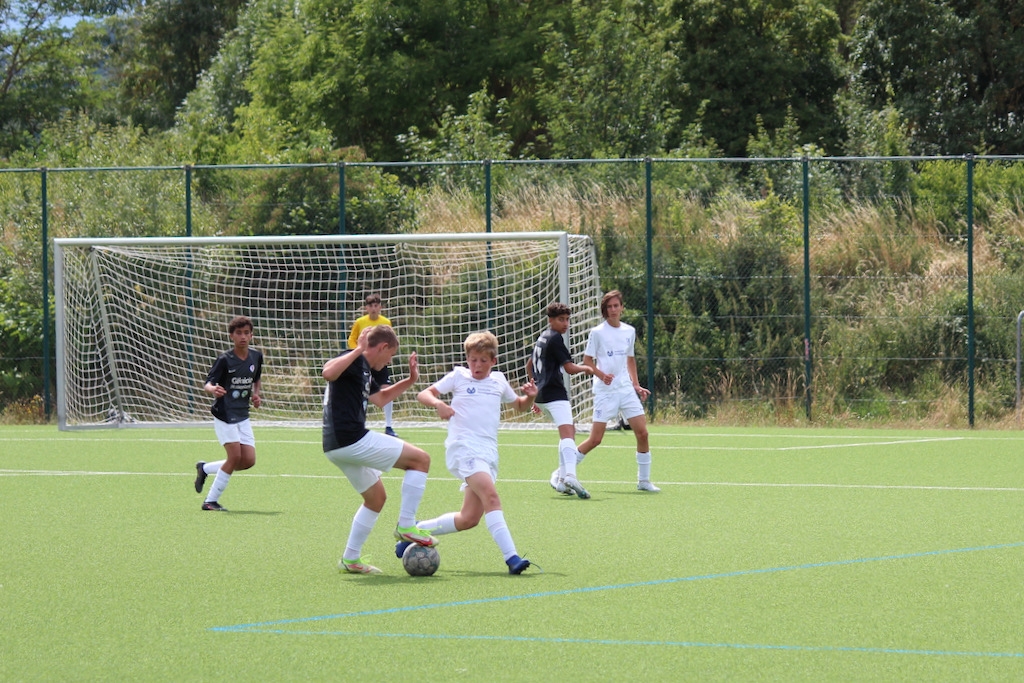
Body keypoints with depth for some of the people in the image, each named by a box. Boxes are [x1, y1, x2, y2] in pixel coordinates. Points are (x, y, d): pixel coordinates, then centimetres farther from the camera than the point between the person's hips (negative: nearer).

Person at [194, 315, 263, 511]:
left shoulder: (256, 357, 5)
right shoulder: (225, 360, -12)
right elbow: (207, 384, -16)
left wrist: (256, 394, 3)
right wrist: (213, 389, -39)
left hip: (243, 415, 6)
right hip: (224, 414, -6)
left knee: (249, 460, -2)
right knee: (235, 456, -14)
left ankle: (205, 469, 19)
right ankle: (211, 501, -2)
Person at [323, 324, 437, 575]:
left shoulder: (365, 370, 21)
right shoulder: (354, 361, -9)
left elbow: (380, 398, 37)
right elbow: (328, 372, -30)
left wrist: (410, 381, 27)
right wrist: (358, 349, -27)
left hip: (337, 447, 11)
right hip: (352, 439, -11)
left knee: (376, 497, 24)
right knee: (420, 459, -4)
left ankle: (350, 559, 23)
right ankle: (406, 526, -6)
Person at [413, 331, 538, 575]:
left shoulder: (499, 381, 18)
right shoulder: (458, 377, 6)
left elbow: (520, 406, 32)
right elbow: (424, 394, 2)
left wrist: (530, 397, 9)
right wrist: (437, 403, -20)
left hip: (488, 453, 6)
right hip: (464, 447, -6)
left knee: (469, 519, 4)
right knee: (490, 495, -27)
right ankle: (511, 558, -35)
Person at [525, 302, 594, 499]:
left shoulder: (542, 337, 21)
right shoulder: (555, 338, -8)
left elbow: (529, 365, 33)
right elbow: (569, 368, -13)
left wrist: (535, 388, 38)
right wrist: (586, 368, 1)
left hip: (542, 394, 10)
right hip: (555, 394, -10)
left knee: (570, 430, 23)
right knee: (567, 433, -24)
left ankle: (562, 476, 16)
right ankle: (569, 475, -45)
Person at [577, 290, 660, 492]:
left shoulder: (629, 331, 10)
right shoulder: (597, 332, -5)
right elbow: (587, 360, -4)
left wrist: (636, 385, 15)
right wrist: (601, 374, -21)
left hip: (626, 389, 5)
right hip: (605, 391, -5)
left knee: (642, 433, -3)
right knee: (595, 439, -7)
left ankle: (644, 481, 8)